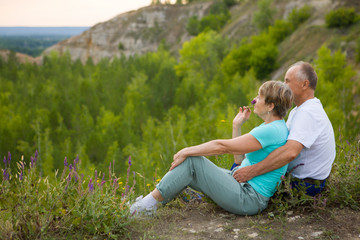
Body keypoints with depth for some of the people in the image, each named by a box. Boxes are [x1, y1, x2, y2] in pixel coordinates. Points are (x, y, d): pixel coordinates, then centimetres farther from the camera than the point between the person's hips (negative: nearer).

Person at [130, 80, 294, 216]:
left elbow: (222, 146, -20)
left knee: (192, 161, -14)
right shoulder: (273, 127, 12)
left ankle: (149, 203, -5)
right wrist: (237, 125, 15)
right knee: (186, 165, 2)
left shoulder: (272, 131, -20)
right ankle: (150, 203, 8)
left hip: (249, 200, -10)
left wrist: (187, 151, -12)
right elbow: (239, 156, 16)